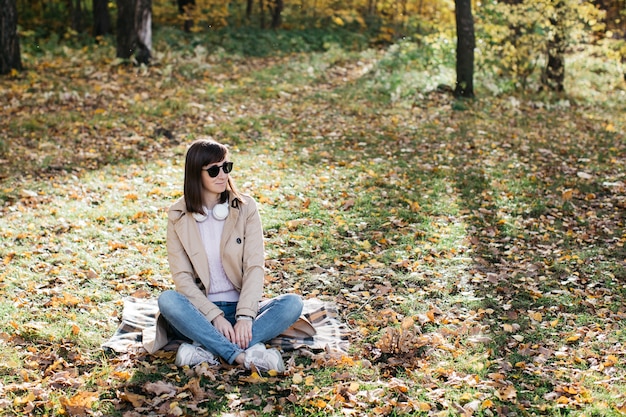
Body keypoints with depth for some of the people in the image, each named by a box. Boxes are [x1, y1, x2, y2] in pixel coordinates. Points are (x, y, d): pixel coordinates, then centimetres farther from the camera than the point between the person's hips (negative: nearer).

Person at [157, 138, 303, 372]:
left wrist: (245, 316, -22)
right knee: (167, 299, -32)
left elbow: (255, 266, -7)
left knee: (293, 303, -25)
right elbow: (182, 276, -6)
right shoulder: (178, 215, -1)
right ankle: (243, 356, -38)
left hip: (240, 308, 1)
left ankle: (207, 349, -35)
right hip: (200, 313, -1)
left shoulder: (245, 208, 0)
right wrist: (215, 316, -20)